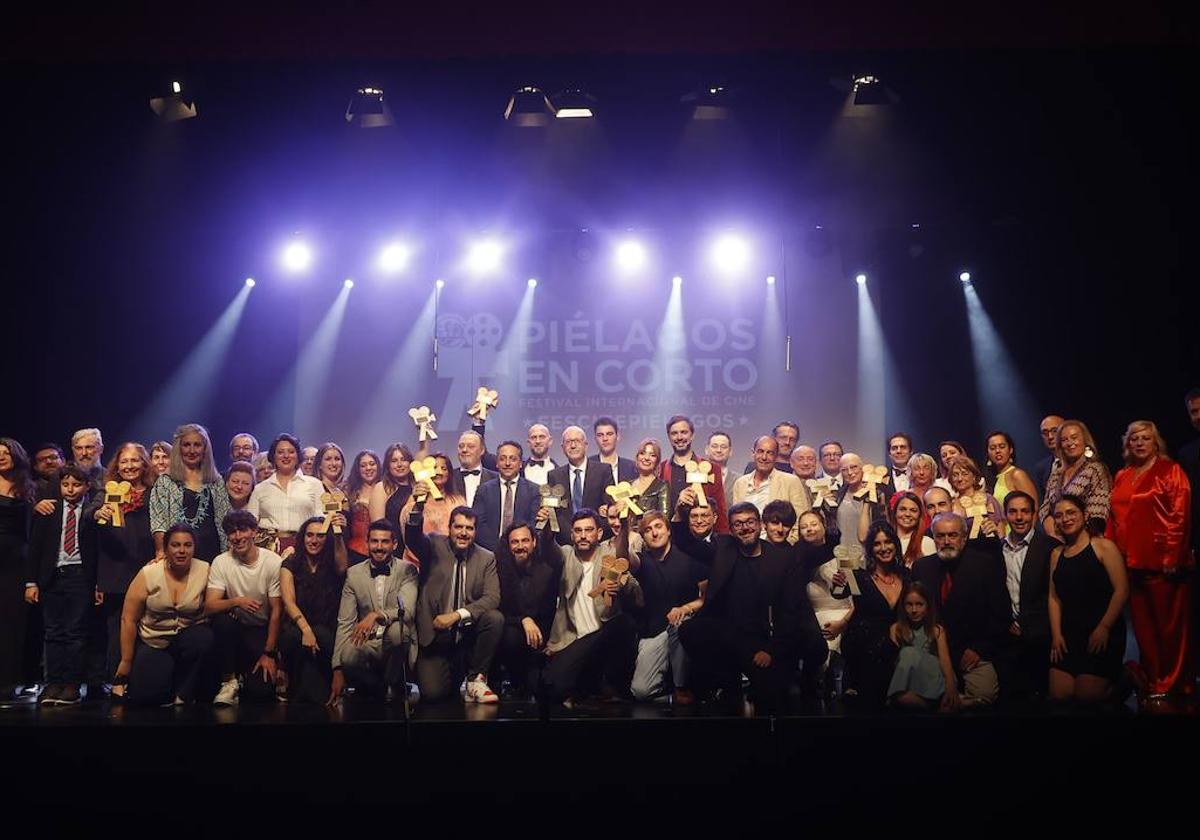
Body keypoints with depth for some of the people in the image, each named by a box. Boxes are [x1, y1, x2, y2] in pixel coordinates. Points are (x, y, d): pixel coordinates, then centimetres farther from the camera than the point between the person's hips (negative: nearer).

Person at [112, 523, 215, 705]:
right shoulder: (148, 574, -7)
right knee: (143, 696, -19)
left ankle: (183, 695, -12)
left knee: (202, 639, -34)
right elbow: (128, 619, -4)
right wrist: (126, 662, -4)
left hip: (190, 640, 0)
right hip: (153, 645, 0)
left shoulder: (205, 571, -7)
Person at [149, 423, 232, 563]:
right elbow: (158, 522, -3)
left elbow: (225, 520, 13)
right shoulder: (165, 481, 4)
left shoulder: (216, 481, 12)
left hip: (212, 552, 2)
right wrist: (161, 551, -15)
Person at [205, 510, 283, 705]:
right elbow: (209, 606, -16)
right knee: (222, 619, -34)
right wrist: (236, 601, -37)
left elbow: (276, 612, -10)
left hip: (263, 630, -2)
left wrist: (269, 654, -12)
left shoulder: (274, 562, -12)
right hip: (235, 629, 2)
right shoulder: (221, 562, -7)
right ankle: (230, 681, -14)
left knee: (261, 691, -22)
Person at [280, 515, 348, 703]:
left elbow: (342, 567, -20)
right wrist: (306, 629, -27)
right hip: (296, 628, 0)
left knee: (320, 635, -33)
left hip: (327, 632, 0)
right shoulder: (290, 565, 5)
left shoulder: (332, 565, 7)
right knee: (295, 637, -33)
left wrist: (339, 536, -37)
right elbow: (288, 602, -9)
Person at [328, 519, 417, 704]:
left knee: (397, 629, -35)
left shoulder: (407, 570, 0)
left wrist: (376, 615, -34)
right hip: (366, 644, 1)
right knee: (348, 657, -33)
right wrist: (338, 669, -6)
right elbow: (345, 623, 2)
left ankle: (395, 689, -9)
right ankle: (377, 689, 1)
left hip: (397, 643, -1)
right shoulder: (353, 574, 5)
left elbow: (407, 611, -15)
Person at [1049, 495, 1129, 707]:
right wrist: (1056, 634, 0)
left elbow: (1122, 590, -9)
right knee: (1059, 695, -7)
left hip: (1103, 634, -5)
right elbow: (1054, 597, 10)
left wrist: (1104, 628, -13)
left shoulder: (1103, 546, -2)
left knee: (1087, 696, -9)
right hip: (1068, 634, 5)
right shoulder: (1056, 554, 15)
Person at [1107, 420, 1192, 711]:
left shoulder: (1170, 471, -2)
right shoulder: (1122, 477, 15)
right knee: (1143, 627, 10)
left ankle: (1173, 691, 8)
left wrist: (1172, 557, -15)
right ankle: (1153, 687, 18)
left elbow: (1180, 516, -9)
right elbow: (1114, 519, 15)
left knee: (1170, 627, 0)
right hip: (1131, 563, 6)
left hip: (1163, 563, -6)